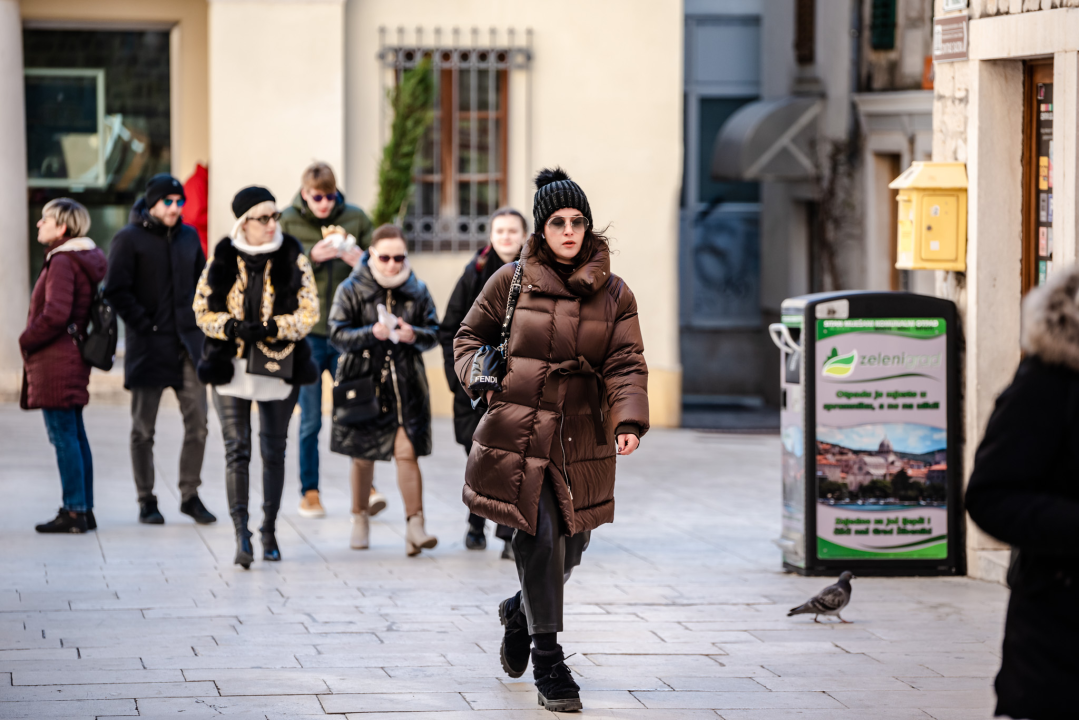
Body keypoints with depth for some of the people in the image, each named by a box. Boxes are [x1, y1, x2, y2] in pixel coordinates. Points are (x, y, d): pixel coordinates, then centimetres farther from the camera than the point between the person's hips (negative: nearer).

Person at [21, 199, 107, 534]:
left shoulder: (61, 263, -16)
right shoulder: (85, 259, 14)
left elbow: (55, 314, -24)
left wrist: (26, 340, -10)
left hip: (55, 362, -10)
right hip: (73, 359, 10)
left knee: (63, 437, -7)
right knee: (75, 437, 12)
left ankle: (73, 512, -7)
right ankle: (84, 510, 16)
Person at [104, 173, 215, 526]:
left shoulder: (188, 236, 12)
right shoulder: (129, 239, -5)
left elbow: (202, 281, 22)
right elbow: (116, 290, -9)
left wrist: (199, 321, 9)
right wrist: (143, 324, -13)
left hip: (188, 343, 4)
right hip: (148, 347, -4)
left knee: (197, 423, 0)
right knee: (144, 428, 3)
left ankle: (190, 495, 11)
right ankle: (146, 500, 12)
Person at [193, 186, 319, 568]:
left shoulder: (293, 258, 1)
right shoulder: (222, 258, 2)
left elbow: (308, 312, -4)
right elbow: (202, 309, 2)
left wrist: (270, 329, -19)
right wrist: (232, 327, -17)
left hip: (279, 365, 1)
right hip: (231, 364, 0)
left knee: (274, 450, 7)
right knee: (237, 449, -8)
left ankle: (269, 530, 20)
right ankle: (241, 532, -12)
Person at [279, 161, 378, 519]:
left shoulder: (356, 218, 4)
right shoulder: (289, 221, 0)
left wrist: (359, 259, -13)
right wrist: (311, 256, -18)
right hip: (307, 332, -1)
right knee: (310, 420, 6)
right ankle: (309, 493, 14)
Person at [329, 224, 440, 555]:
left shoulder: (417, 290, 5)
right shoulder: (351, 290, -1)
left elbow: (434, 332, 8)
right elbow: (337, 334, -6)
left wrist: (415, 336, -14)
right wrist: (372, 333, -21)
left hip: (406, 386, 0)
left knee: (407, 451, -11)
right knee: (362, 456, 10)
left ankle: (414, 524, -11)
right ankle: (360, 519, 27)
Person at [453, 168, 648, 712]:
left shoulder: (614, 295, 5)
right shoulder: (511, 281, 3)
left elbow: (626, 364, -3)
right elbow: (469, 337, 15)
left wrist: (630, 421, -19)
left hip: (581, 438, 2)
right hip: (516, 433, -2)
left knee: (569, 546, 8)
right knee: (540, 536, -12)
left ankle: (520, 611, 40)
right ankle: (548, 661, -4)